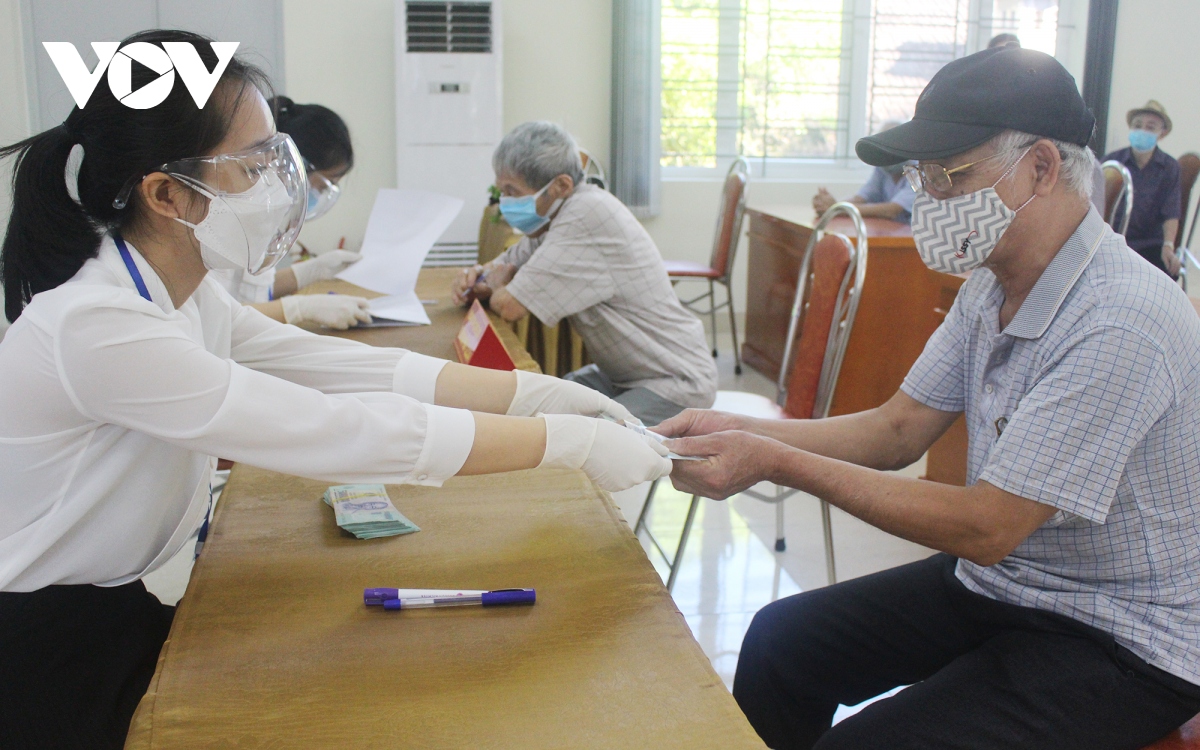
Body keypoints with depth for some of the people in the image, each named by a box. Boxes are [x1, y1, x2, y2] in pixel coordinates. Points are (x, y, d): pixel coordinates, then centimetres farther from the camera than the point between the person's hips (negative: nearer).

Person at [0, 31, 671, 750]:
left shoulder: (180, 294, 0)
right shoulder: (94, 327, -29)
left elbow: (354, 367, -4)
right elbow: (338, 432, -32)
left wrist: (542, 391, -10)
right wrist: (571, 441, -27)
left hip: (117, 610, 7)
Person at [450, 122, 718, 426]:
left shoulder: (587, 215, -26)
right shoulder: (559, 214, 3)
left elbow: (510, 306, -27)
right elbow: (506, 264, 18)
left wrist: (498, 285, -4)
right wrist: (479, 278, -5)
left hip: (675, 383, -9)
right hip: (622, 376, 9)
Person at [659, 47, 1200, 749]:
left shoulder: (1119, 324, -28)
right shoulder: (993, 285, 1)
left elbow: (985, 527, -28)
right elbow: (899, 429, 3)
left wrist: (781, 464, -26)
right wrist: (741, 432, -11)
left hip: (1122, 642, -8)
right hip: (999, 582, 8)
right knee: (781, 642, 6)